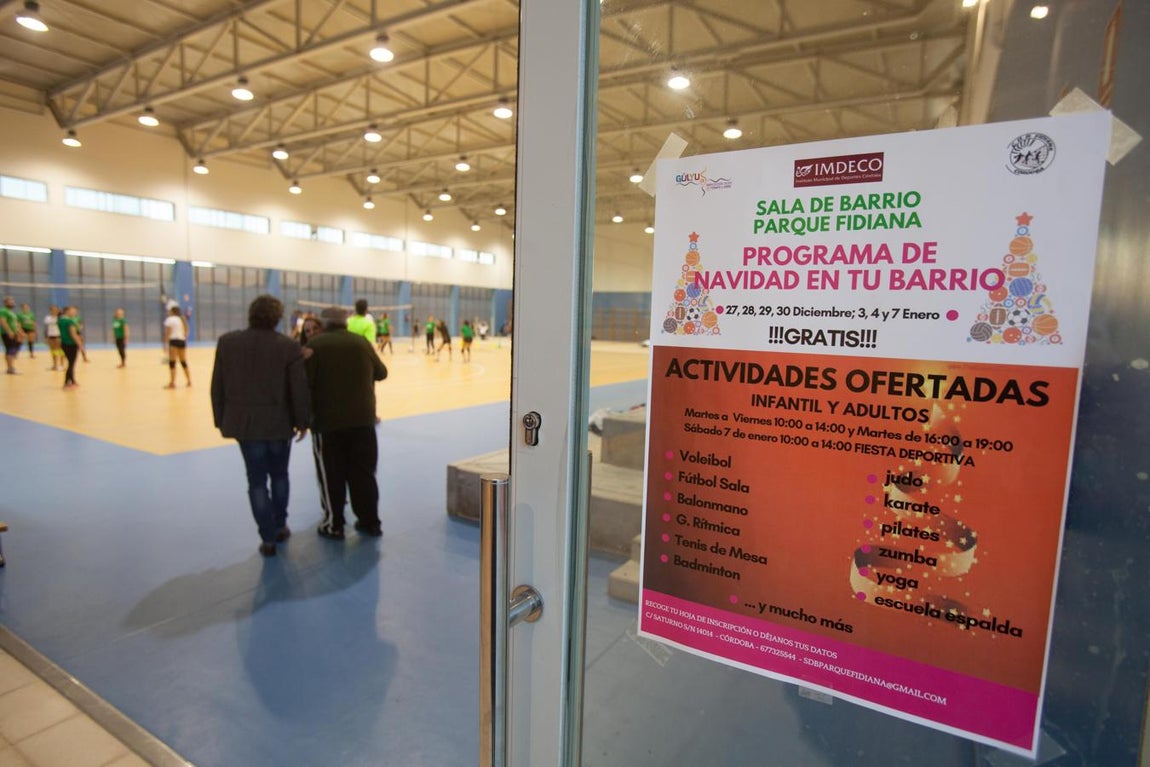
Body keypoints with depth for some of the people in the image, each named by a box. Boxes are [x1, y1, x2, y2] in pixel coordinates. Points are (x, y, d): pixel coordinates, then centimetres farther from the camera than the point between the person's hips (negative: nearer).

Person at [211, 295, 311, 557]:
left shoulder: (227, 342, -1)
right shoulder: (289, 346, -10)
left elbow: (217, 386, 3)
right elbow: (300, 389, -9)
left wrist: (221, 420, 13)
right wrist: (302, 421, 3)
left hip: (244, 422, 1)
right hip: (279, 422, -1)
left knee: (257, 480, 8)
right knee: (279, 475, 18)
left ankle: (268, 538, 9)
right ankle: (279, 527, 29)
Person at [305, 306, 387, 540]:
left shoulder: (315, 344, -5)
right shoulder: (362, 342, 5)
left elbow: (305, 381, -11)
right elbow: (381, 373, 16)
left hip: (327, 420, -3)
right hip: (363, 419, 3)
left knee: (331, 476, 9)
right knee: (363, 473, 12)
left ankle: (334, 525, 16)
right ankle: (370, 522, 19)